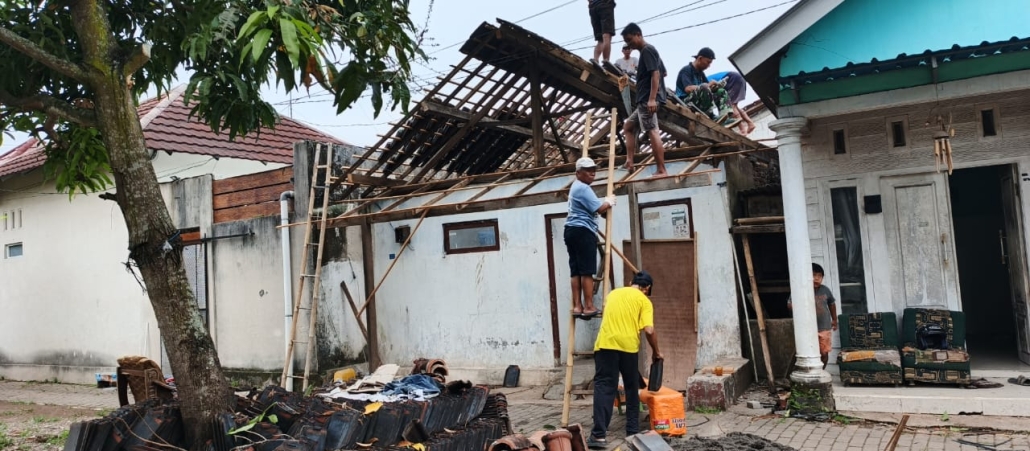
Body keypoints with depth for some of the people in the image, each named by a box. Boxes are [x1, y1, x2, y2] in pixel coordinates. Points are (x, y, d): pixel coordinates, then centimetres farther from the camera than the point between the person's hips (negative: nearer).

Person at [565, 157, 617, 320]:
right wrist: (609, 202, 4)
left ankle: (577, 307, 4)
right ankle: (588, 307, -8)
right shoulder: (583, 188, -11)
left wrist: (605, 202, 25)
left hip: (572, 230, 11)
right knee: (587, 271, -9)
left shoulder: (576, 187, 24)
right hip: (583, 232, -11)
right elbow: (599, 208, -14)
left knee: (576, 271, 5)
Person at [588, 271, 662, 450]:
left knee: (604, 387, -2)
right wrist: (656, 352, 11)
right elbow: (649, 331, -4)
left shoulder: (613, 293, 22)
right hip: (628, 346, -2)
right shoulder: (644, 300, 8)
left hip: (606, 344, 2)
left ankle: (599, 435, -12)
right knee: (632, 388, 16)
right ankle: (632, 431, 23)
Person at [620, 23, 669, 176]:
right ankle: (629, 161, 11)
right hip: (645, 100, 11)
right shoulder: (649, 51, 22)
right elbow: (663, 72, 29)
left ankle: (661, 171, -18)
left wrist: (652, 98, -26)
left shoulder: (647, 50, -9)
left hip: (647, 99, -11)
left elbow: (656, 74, -19)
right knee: (628, 127, 18)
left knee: (652, 132, -15)